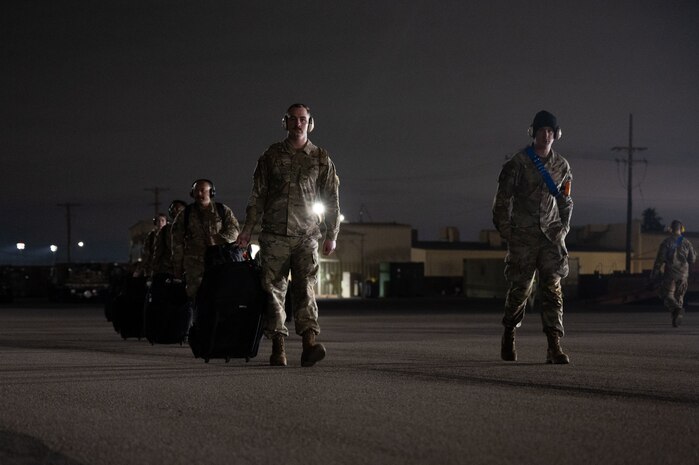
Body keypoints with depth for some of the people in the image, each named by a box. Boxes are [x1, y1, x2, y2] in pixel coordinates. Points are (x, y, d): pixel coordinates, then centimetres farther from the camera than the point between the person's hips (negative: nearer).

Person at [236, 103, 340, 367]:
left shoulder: (321, 158, 10)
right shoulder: (271, 156, 10)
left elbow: (332, 199, 11)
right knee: (274, 289, -2)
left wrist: (331, 235, 5)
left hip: (306, 235, -1)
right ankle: (277, 348, 0)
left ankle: (309, 344, -26)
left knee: (305, 286, -14)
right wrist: (248, 229, 5)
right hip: (274, 234, 1)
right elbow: (257, 195, 11)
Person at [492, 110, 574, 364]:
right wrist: (505, 231, -5)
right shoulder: (518, 163, -1)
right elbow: (503, 198, 0)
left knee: (552, 288, -7)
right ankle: (509, 334, 26)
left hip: (551, 235, 3)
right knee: (520, 288, 1)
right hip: (523, 235, -2)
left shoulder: (562, 166, 11)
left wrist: (563, 228, 8)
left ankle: (554, 347, -13)